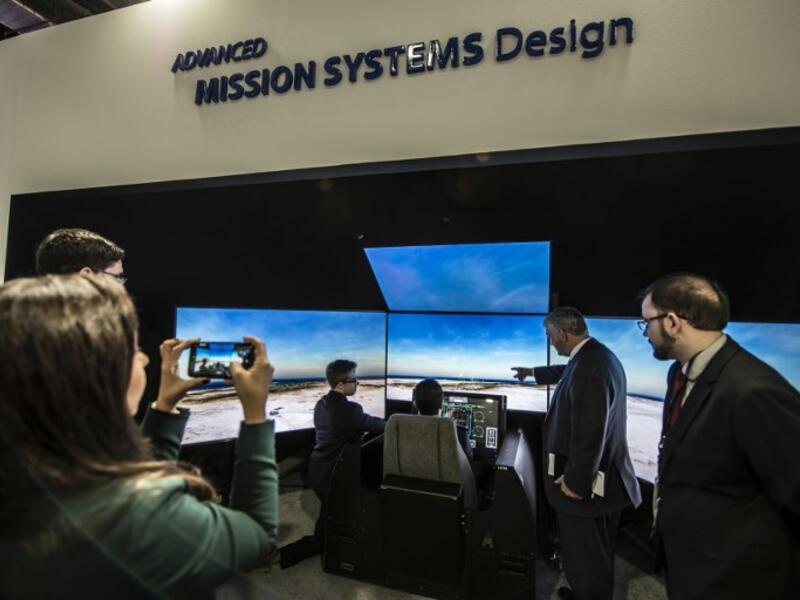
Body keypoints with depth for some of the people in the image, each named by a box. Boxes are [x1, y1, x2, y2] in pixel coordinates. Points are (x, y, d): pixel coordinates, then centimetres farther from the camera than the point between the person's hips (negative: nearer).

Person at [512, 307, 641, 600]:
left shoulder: (589, 370, -31)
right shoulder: (596, 354, 3)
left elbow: (588, 437, -30)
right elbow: (566, 372, 26)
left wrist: (574, 481, -19)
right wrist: (533, 372, 41)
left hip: (585, 482, -10)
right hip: (603, 475, 10)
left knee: (584, 556, 9)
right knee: (596, 552, 27)